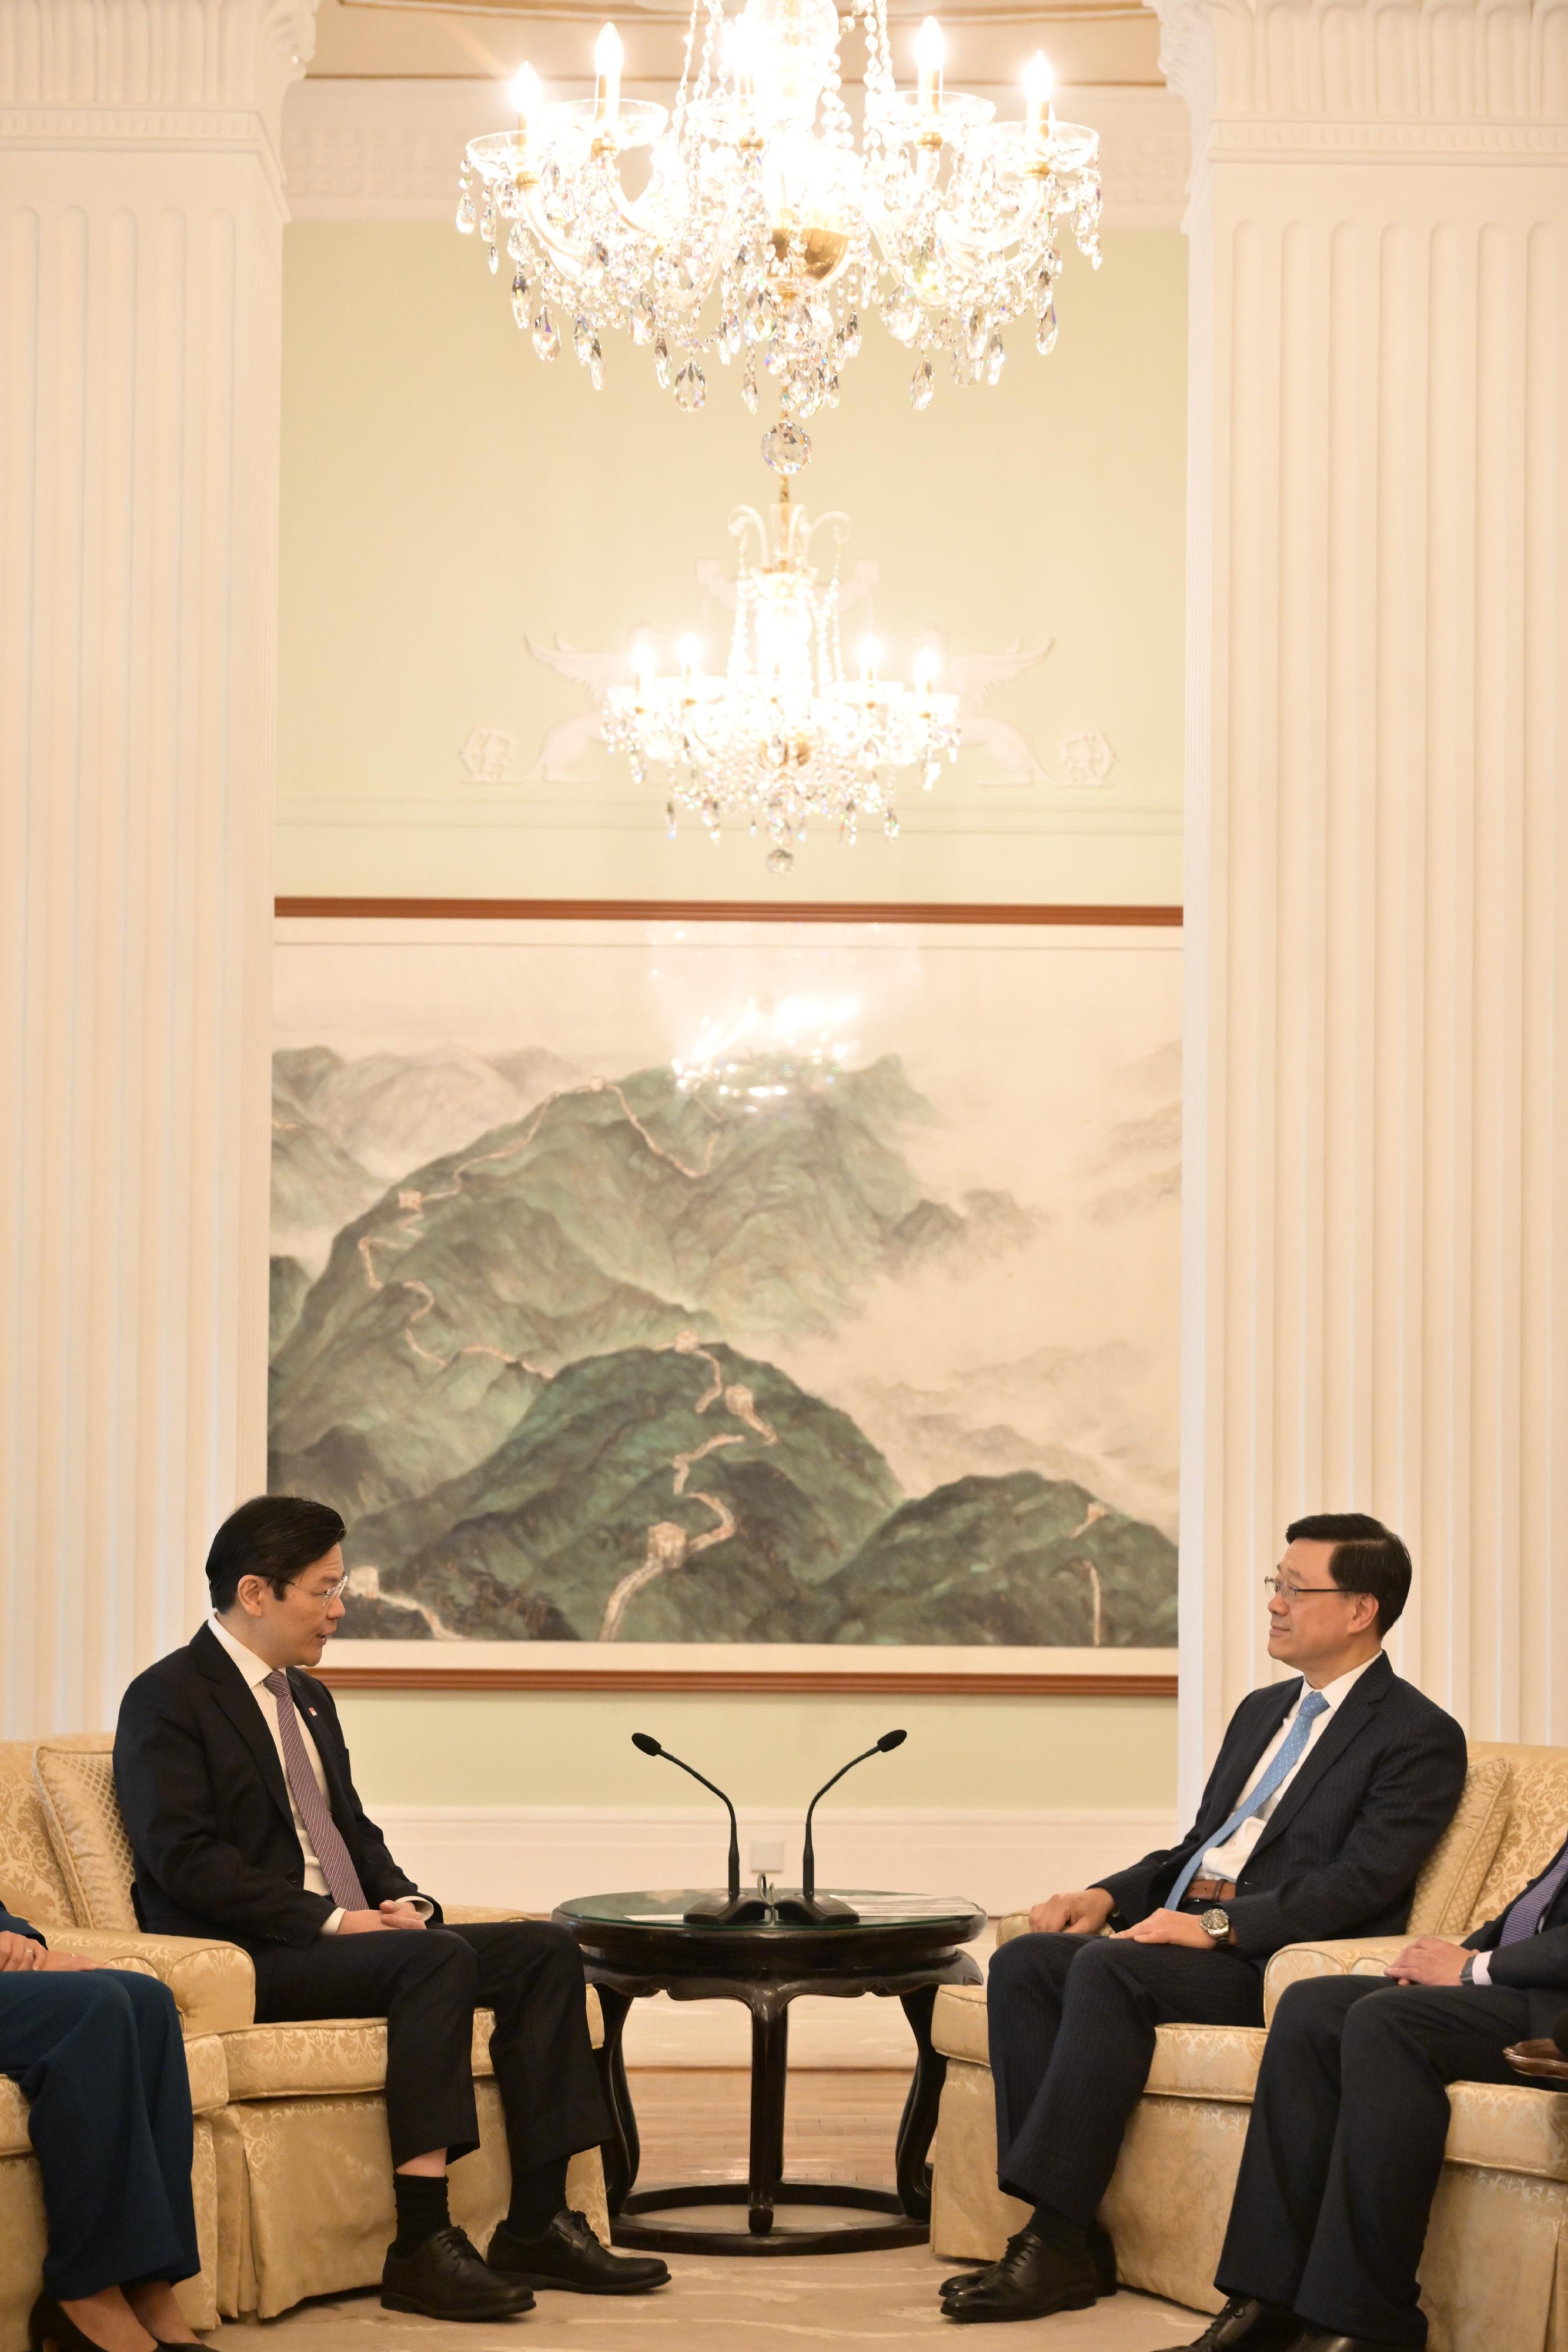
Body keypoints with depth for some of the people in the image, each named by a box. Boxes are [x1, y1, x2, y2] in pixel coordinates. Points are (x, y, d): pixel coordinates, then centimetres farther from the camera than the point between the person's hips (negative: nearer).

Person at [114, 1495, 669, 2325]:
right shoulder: (168, 1698, -7)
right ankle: (422, 2248, -35)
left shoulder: (308, 1698, 22)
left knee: (544, 1949, -7)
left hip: (346, 1936, 9)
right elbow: (186, 1858, -18)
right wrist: (331, 1920, -21)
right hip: (251, 1961, -9)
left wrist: (404, 1902, 1)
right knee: (440, 1958, -32)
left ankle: (538, 2225, -10)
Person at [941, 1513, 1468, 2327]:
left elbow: (1360, 1884, -15)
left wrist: (1216, 1924, -22)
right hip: (1191, 1932, 8)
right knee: (1023, 1963, -16)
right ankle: (1065, 2239, -22)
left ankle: (1055, 2241, -31)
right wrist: (1108, 1896, 7)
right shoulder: (1263, 1711, 24)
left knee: (1109, 1970, -32)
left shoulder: (1420, 1737, -4)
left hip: (1275, 1960, -8)